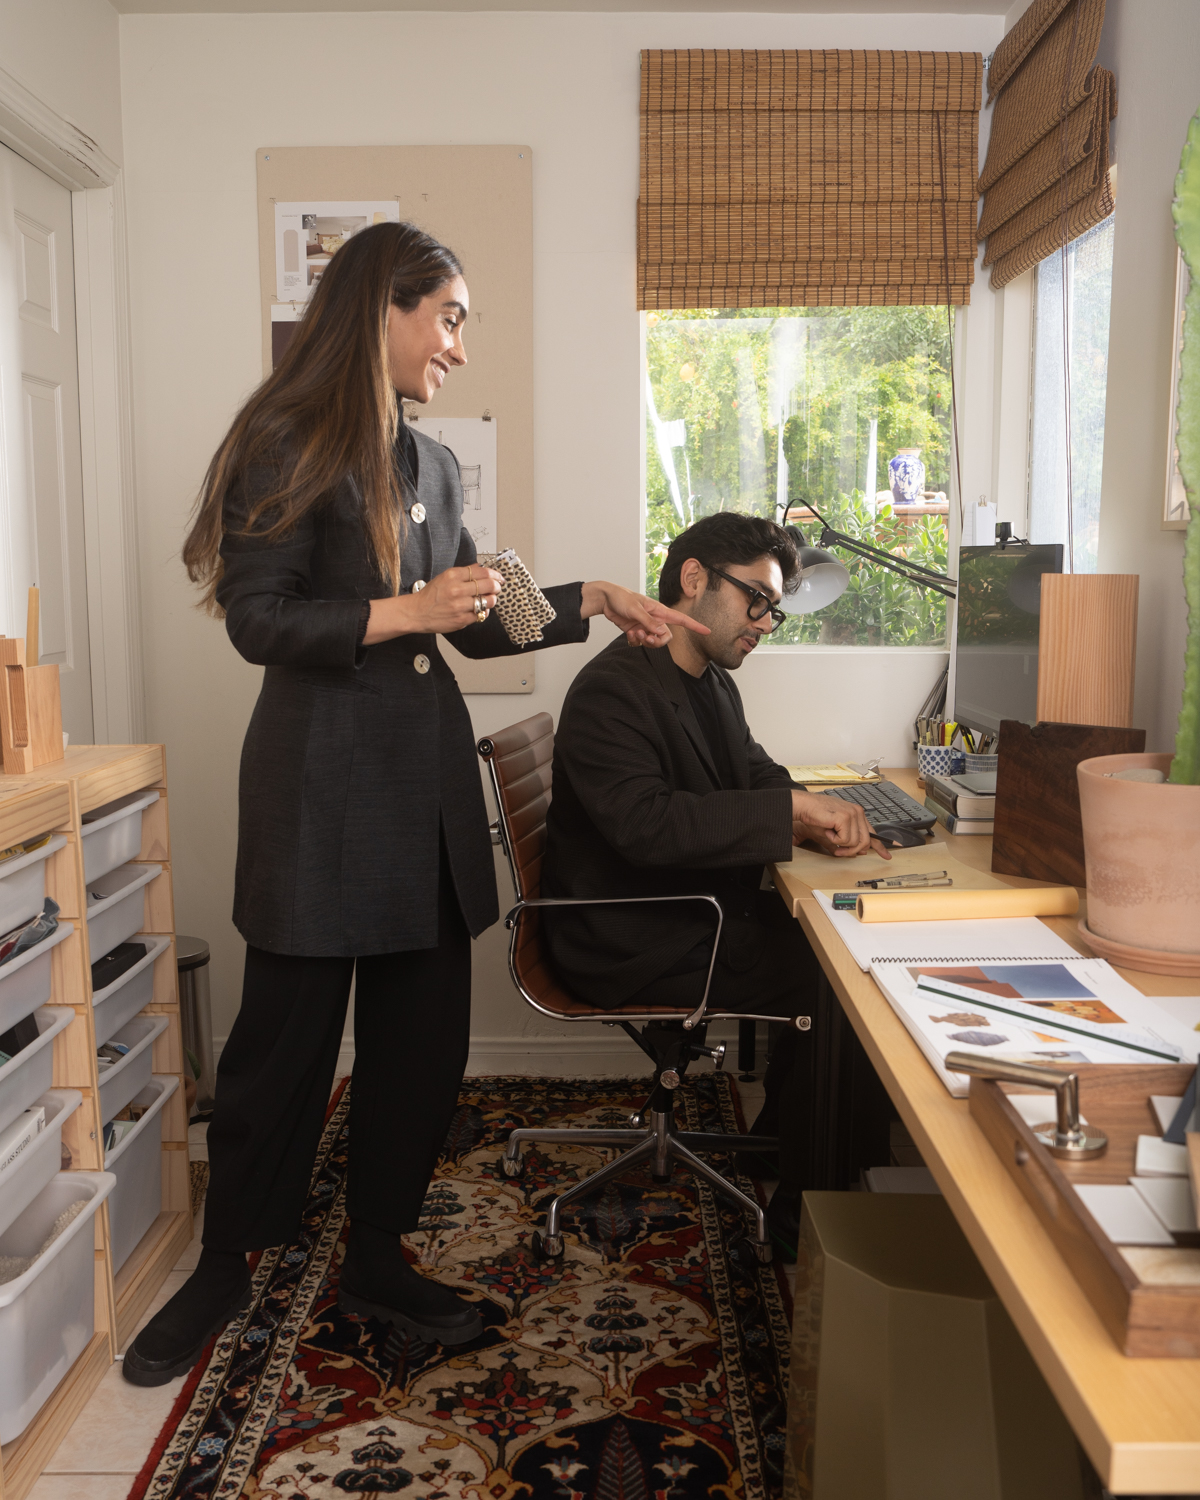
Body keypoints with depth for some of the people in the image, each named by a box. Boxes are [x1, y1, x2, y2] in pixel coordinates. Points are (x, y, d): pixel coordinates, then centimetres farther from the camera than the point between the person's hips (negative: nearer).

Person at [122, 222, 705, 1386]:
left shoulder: (429, 464, 15)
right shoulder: (284, 448, -6)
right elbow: (256, 621, -13)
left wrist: (592, 600, 14)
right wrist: (401, 613, -20)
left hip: (428, 782, 7)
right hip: (320, 786, -7)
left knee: (422, 1037, 10)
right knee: (283, 1037, 4)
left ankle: (375, 1257, 28)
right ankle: (223, 1268, 25)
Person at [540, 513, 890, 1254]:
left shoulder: (713, 683, 11)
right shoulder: (613, 690, -19)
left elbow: (757, 774, 16)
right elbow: (644, 823, -32)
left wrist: (817, 820, -7)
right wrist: (790, 809, -31)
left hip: (701, 909, 9)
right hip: (632, 942, -9)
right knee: (829, 980, -16)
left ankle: (780, 1136, 13)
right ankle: (801, 1209, -2)